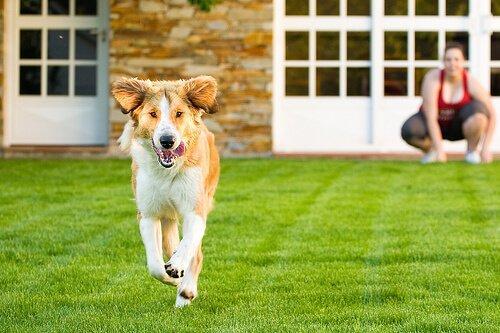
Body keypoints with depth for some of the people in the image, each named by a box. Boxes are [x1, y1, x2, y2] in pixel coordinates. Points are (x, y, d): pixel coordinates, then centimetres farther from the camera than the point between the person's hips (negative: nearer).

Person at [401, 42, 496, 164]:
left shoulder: (472, 83, -22)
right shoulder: (432, 78, -27)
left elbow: (491, 114, -16)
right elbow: (430, 117, -30)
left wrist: (485, 148, -22)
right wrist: (439, 149, -34)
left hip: (458, 125, 1)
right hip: (435, 125, -1)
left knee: (478, 110, -32)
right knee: (409, 131, -33)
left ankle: (472, 149, -7)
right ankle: (429, 149, 1)